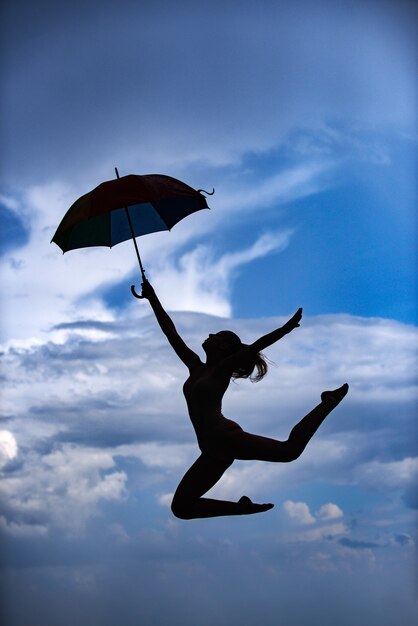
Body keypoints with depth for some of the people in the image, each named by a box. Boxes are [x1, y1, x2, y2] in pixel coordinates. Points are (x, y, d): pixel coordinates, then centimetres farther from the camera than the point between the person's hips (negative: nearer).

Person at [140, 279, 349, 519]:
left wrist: (285, 329, -17)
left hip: (225, 436, -7)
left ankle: (327, 403, 5)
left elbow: (253, 347, -7)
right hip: (214, 450, 7)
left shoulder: (222, 368, 5)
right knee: (181, 508, 6)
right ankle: (243, 507, 15)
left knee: (289, 450, -19)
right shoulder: (195, 366, 21)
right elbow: (170, 331, 23)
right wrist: (152, 298, 25)